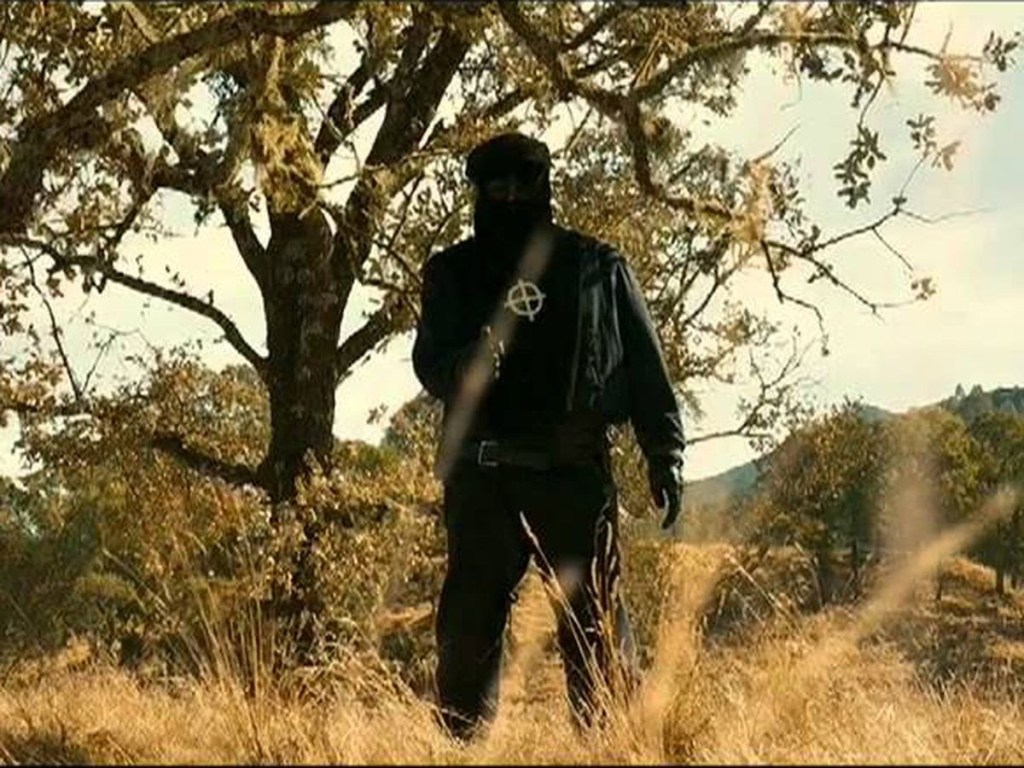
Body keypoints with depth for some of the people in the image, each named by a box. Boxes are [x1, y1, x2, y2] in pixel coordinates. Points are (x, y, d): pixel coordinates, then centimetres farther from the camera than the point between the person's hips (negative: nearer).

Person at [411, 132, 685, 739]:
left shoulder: (599, 269, 10)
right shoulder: (453, 274, 11)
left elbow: (646, 370, 10)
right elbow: (430, 362, 1)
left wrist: (665, 456, 2)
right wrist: (467, 366, -22)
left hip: (575, 468, -1)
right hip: (483, 471, 1)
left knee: (595, 616, -3)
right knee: (470, 620, 2)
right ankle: (462, 744, 11)